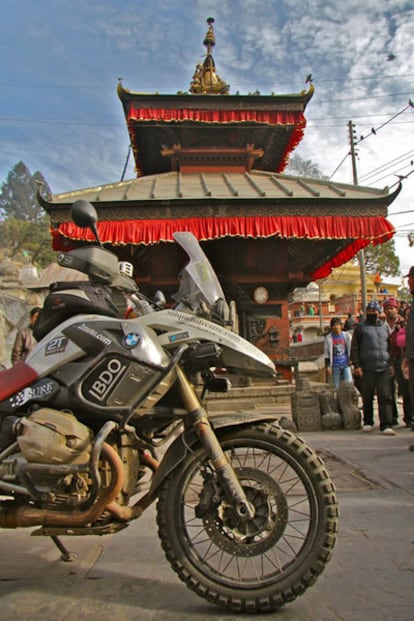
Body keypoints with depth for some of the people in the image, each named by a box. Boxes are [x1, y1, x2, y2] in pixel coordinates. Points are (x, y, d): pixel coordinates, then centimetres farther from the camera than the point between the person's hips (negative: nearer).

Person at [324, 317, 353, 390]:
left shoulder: (347, 335, 2)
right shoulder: (328, 338, 0)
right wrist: (328, 366, -2)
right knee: (337, 387, 4)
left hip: (346, 364, 0)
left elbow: (351, 349, 11)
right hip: (335, 366, 0)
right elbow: (327, 353, 4)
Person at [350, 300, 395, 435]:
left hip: (383, 368, 2)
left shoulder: (384, 327, 16)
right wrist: (356, 365, -8)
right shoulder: (361, 327, 5)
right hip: (367, 369, -2)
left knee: (385, 397, -6)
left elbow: (389, 346, 22)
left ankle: (386, 426, -5)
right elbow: (354, 348, 1)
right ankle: (368, 422, 20)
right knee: (367, 397, 5)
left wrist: (390, 363, 13)